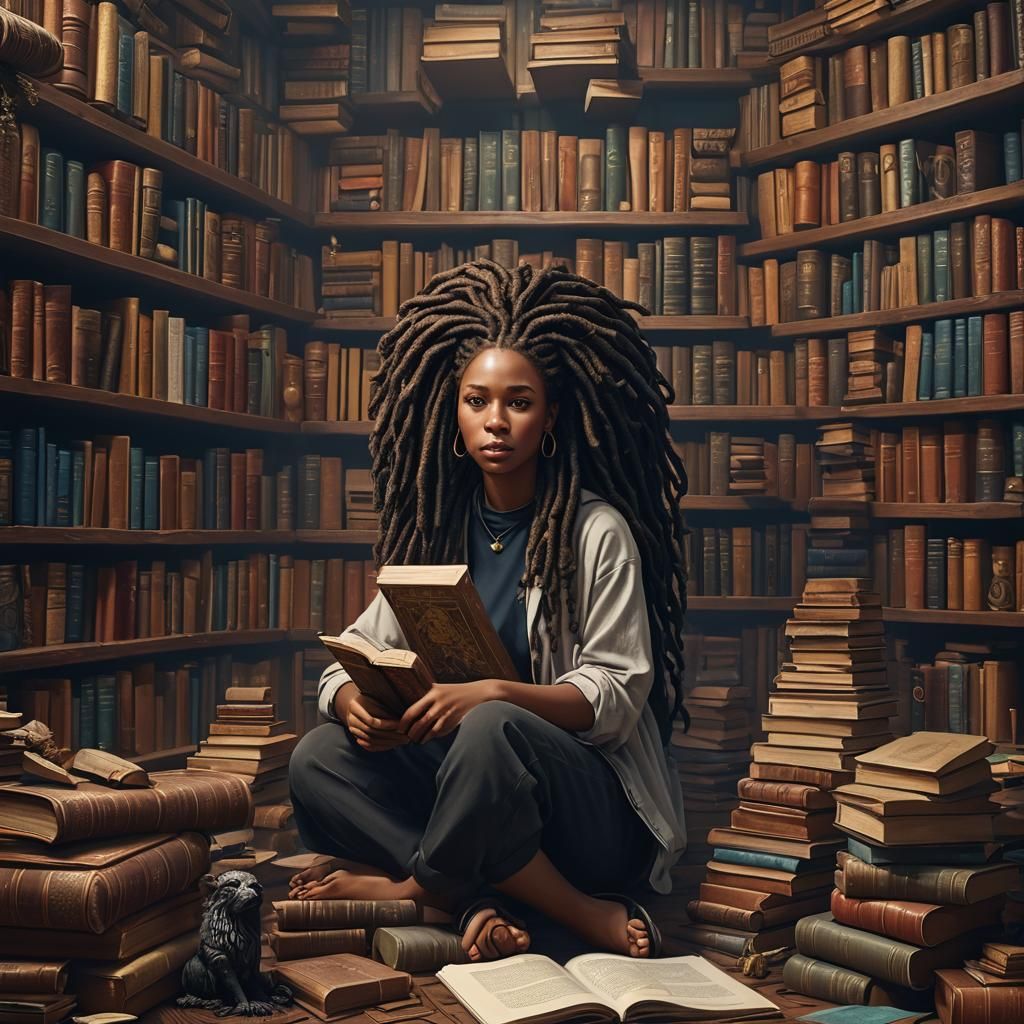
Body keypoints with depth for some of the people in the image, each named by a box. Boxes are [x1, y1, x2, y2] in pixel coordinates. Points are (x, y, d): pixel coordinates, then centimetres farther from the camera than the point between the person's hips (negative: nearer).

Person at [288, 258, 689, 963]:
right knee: (319, 758, -19)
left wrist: (491, 694, -28)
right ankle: (565, 913, -22)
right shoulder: (437, 531, 8)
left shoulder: (597, 531, -8)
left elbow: (618, 694, -12)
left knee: (491, 730, -37)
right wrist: (354, 703, -21)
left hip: (598, 808, -6)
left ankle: (415, 886, -10)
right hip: (472, 785, 6)